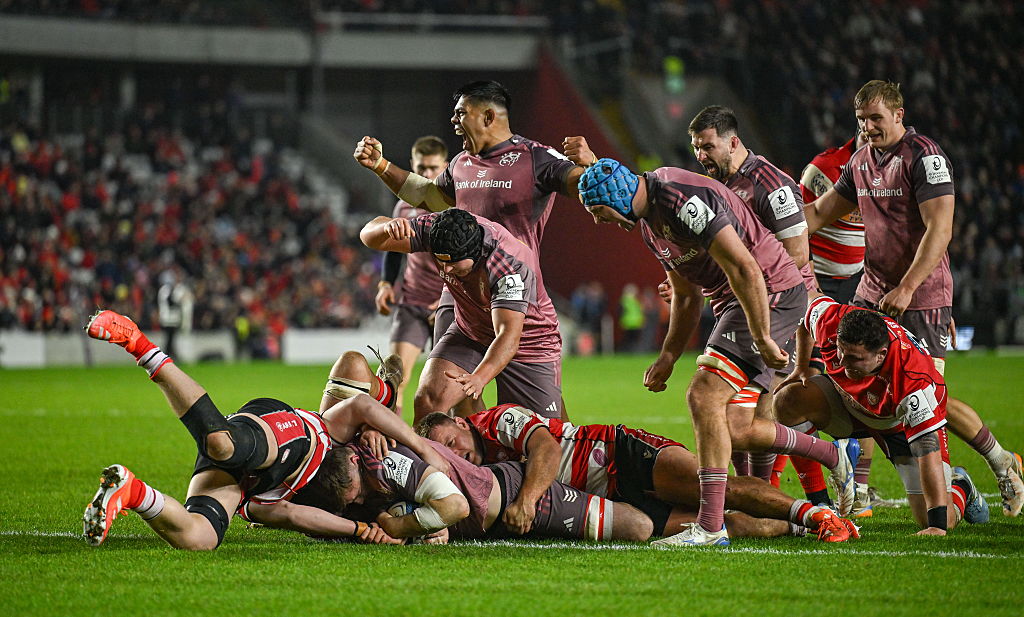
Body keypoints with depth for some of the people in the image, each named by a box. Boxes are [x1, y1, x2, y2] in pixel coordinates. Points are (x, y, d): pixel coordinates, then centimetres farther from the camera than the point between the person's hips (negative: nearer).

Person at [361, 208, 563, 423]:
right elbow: (369, 236, -16)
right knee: (427, 403, -20)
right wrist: (388, 227, -41)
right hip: (469, 333, 4)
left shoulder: (512, 266, -36)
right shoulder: (435, 229, -22)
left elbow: (509, 335, -43)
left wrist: (479, 378, -61)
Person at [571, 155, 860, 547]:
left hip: (771, 296, -10)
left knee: (705, 397, -18)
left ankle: (710, 526, -18)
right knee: (733, 431, 3)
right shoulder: (650, 223, 12)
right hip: (733, 304, 10)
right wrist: (668, 357, 18)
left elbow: (744, 270, -24)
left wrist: (762, 340, -22)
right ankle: (834, 456, 20)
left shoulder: (681, 201, -21)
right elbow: (686, 297, 24)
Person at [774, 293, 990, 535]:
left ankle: (959, 487, 27)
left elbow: (928, 448, -44)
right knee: (789, 400, -26)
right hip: (847, 402, 4)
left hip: (904, 423, -4)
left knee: (938, 520, -11)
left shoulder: (913, 380, -44)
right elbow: (816, 302, -4)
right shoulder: (831, 321, -31)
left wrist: (937, 524, -47)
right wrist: (802, 367, -1)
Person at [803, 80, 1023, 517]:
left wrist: (906, 289, -25)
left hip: (922, 297, -7)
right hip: (872, 293, 7)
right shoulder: (861, 160, 11)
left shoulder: (924, 157, -13)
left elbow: (939, 229, -20)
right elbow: (820, 211, 22)